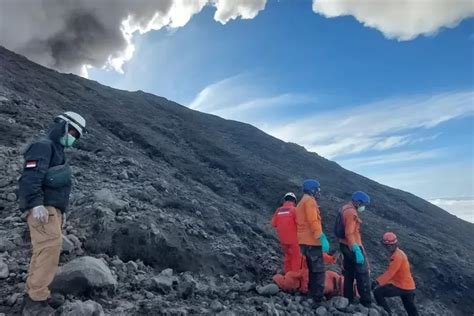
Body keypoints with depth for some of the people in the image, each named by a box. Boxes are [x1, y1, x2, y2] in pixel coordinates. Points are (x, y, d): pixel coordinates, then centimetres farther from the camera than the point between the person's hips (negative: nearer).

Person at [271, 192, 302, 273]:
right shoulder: (294, 209, -12)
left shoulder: (278, 210, 1)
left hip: (282, 238, 5)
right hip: (293, 238, -5)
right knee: (296, 257, 7)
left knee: (287, 256, 19)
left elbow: (274, 223, 1)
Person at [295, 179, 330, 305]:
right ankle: (318, 299, -2)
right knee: (318, 271, -5)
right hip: (312, 241, -10)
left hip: (304, 241, 10)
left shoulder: (301, 202, 20)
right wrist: (322, 237, -23)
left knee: (312, 269, 18)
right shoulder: (309, 200, -10)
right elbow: (313, 221, -22)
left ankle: (313, 295, 25)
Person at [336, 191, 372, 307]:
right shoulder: (351, 212, -20)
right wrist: (358, 251, -28)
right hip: (352, 246, -10)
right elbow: (350, 234, -27)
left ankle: (348, 299, 23)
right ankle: (366, 302, 6)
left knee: (349, 273, 16)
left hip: (345, 245, 10)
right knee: (363, 273, 0)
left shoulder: (345, 209, 11)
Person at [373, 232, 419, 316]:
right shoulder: (398, 253, 11)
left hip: (402, 287, -10)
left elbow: (389, 273, -25)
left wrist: (377, 282, -28)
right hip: (408, 286, 10)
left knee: (377, 292, -12)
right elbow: (391, 272, 14)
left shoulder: (397, 256, -19)